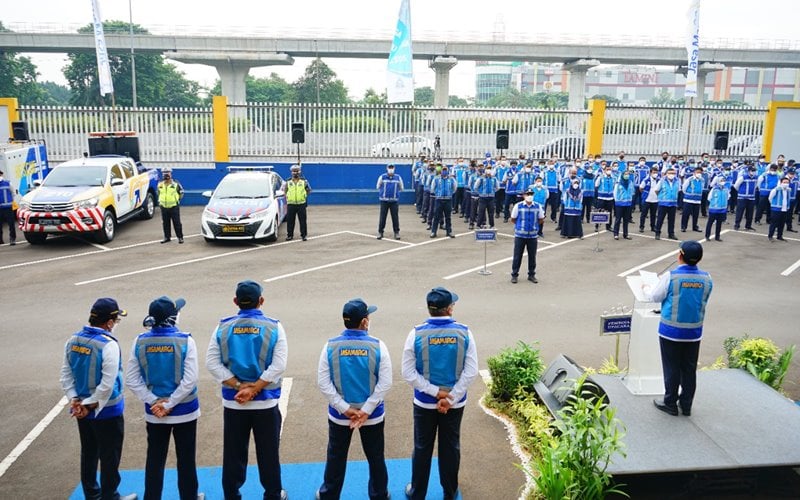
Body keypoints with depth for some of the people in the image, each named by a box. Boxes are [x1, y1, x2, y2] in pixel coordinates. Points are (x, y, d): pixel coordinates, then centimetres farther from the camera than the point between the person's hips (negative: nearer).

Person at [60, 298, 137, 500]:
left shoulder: (73, 340, -2)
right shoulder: (108, 345, -24)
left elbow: (66, 374, 2)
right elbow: (107, 384, -25)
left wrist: (73, 399, 1)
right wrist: (91, 405, -13)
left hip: (82, 409, 7)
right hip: (107, 411, -7)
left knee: (88, 453, 22)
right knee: (109, 457, 9)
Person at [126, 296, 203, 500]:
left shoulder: (140, 341, -5)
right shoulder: (185, 341, -16)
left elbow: (131, 380, -5)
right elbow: (190, 380, -20)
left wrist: (153, 401, -6)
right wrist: (170, 404, -12)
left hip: (153, 412, 3)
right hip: (184, 411, -3)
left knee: (154, 460, 15)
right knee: (186, 459, 13)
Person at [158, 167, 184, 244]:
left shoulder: (176, 184, -5)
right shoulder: (160, 184, 7)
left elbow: (181, 192, 7)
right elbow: (159, 194, 22)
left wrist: (177, 199, 5)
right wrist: (159, 202, 16)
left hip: (174, 207, -4)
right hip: (164, 207, 4)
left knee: (177, 223, -3)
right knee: (165, 223, 10)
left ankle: (180, 237, 4)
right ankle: (167, 237, 20)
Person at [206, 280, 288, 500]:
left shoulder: (223, 327, -3)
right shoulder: (274, 327, -8)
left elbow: (212, 363, -7)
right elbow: (279, 365, -16)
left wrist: (238, 386, -10)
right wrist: (255, 388, -14)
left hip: (232, 402, 1)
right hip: (266, 402, -1)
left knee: (233, 454, 13)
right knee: (268, 453, 13)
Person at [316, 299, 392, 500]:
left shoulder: (330, 346, -11)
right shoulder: (377, 346, -14)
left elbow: (323, 383, -11)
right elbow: (385, 383, -16)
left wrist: (345, 409, -10)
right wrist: (366, 410, -13)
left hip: (339, 414, 1)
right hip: (373, 415, -1)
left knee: (336, 458, 18)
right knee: (375, 457, 17)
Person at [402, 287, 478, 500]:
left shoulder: (416, 333, -16)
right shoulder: (464, 333, -14)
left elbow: (408, 373, -14)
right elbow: (471, 372, -14)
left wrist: (435, 392, -11)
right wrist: (451, 398, -12)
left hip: (424, 402, -1)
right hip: (456, 402, 1)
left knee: (422, 448, 16)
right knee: (450, 447, 19)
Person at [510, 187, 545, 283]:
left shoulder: (538, 206, 1)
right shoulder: (518, 206, -5)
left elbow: (541, 220, 11)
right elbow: (513, 219, 4)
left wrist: (534, 225, 5)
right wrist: (521, 225, 4)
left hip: (533, 235, 2)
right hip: (520, 235, -2)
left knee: (532, 256, 10)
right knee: (517, 256, 3)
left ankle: (531, 275, 23)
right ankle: (514, 275, 14)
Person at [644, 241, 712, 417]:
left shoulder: (670, 277, -17)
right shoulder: (706, 279, -5)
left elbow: (656, 297, -6)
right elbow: (703, 300, 10)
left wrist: (646, 289, 16)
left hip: (671, 331, -3)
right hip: (694, 332, 4)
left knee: (672, 368, 8)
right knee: (689, 369, 15)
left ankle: (670, 404, 19)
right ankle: (686, 405, 26)